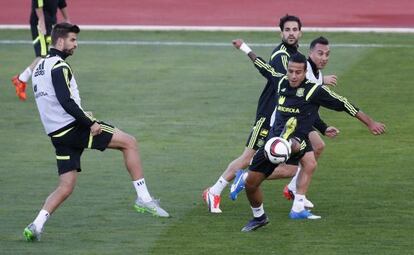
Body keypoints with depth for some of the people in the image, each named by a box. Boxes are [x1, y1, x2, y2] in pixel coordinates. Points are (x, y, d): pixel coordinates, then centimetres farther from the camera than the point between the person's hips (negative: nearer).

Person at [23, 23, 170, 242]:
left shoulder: (40, 67, 18)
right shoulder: (59, 66, -12)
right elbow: (66, 102, -22)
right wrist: (90, 124, -16)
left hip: (58, 134, 9)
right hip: (73, 127, -9)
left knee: (66, 187, 10)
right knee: (129, 143, -1)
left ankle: (36, 226, -5)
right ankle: (143, 198, -3)